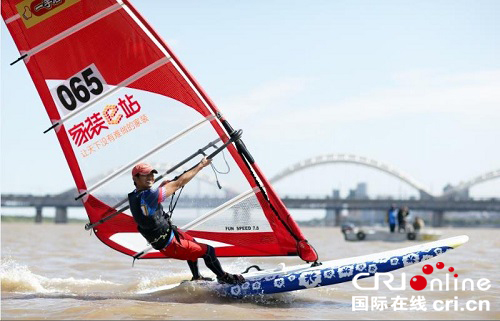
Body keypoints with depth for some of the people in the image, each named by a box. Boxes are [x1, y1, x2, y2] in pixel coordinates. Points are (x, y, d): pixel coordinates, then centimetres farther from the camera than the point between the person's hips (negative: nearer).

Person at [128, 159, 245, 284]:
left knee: (191, 242, 35)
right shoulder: (148, 196, -33)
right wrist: (201, 165, -19)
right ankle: (224, 277, 27)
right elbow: (179, 183, -28)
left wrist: (161, 186, 5)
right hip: (170, 246, -10)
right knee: (208, 251, 3)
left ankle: (196, 278, 46)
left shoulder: (134, 196, -6)